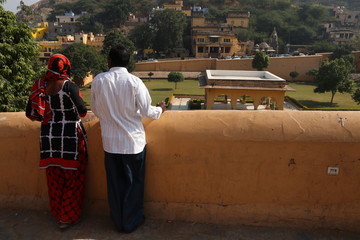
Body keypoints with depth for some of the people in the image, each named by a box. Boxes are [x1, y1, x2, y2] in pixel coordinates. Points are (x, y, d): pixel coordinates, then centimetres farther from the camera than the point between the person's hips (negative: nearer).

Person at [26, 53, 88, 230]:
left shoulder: (40, 86, 3)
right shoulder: (68, 85, -13)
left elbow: (30, 113, 6)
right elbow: (82, 111, -12)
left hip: (48, 136, 5)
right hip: (70, 136, -5)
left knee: (54, 177, 19)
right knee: (72, 178, 10)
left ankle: (57, 213, 35)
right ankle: (68, 217, 21)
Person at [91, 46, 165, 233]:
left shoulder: (98, 80, -5)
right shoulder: (134, 82, -12)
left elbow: (95, 110, 5)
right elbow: (146, 111, -10)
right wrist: (160, 109, 11)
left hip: (110, 141, 2)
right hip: (133, 140, -2)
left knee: (115, 183, 16)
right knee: (134, 183, 14)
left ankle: (118, 221, 32)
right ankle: (131, 222, 28)